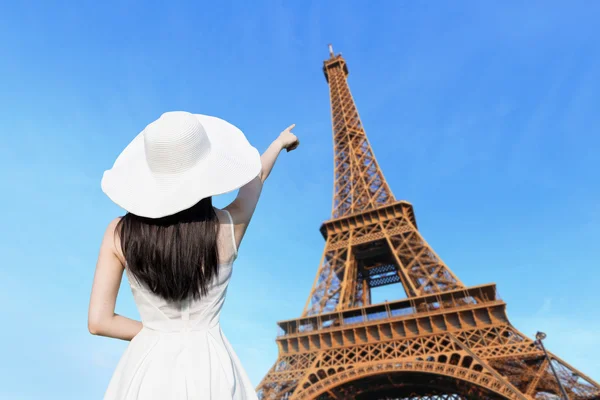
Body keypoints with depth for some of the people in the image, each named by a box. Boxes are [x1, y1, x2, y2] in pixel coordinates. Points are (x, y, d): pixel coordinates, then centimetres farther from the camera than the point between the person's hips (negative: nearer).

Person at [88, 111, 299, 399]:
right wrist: (281, 141, 24)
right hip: (208, 369, -1)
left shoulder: (119, 233, -12)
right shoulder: (229, 226, -14)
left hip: (147, 370, 1)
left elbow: (98, 321, -8)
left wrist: (153, 332, 6)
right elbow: (257, 175, 4)